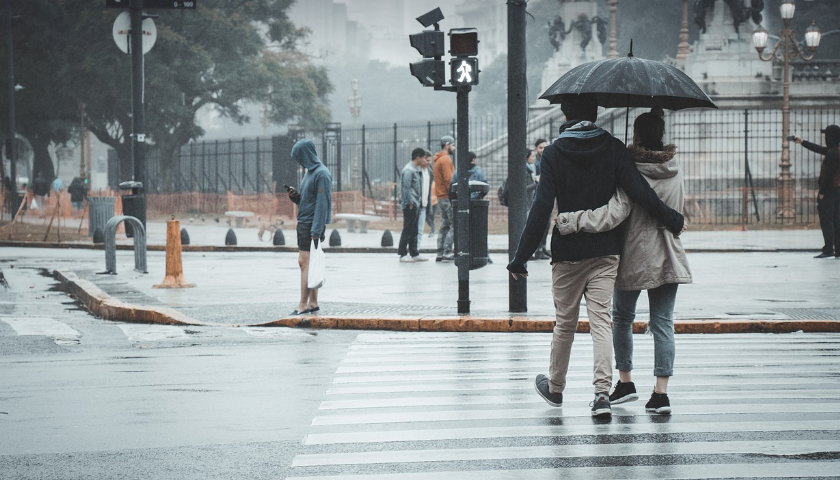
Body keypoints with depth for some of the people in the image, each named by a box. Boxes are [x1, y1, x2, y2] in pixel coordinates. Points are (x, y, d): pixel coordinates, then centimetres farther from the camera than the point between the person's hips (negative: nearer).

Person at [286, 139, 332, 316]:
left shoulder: (322, 174, -14)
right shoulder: (310, 172, 15)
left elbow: (322, 204, -19)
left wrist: (316, 231, -23)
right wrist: (295, 196, 1)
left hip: (312, 226, -10)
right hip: (303, 223, 10)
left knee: (306, 263, -10)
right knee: (304, 263, 11)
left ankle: (303, 305, -10)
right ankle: (313, 303, 16)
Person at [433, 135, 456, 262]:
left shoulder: (438, 160, 19)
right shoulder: (446, 160, -12)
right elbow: (449, 180, -19)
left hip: (440, 198, 10)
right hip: (447, 198, -10)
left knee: (444, 225, 11)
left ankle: (440, 254, 10)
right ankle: (447, 253, -14)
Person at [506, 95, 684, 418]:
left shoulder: (554, 153, -5)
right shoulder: (612, 148, -1)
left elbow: (541, 209, -9)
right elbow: (639, 192, -10)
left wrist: (521, 257, -7)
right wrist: (672, 220, 2)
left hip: (567, 252, -1)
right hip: (606, 251, 1)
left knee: (565, 322, 12)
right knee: (601, 320, -2)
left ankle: (555, 388, 29)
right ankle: (602, 390, -17)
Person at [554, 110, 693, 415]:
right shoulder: (674, 169, 2)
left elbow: (613, 214, -26)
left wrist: (570, 221, -25)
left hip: (633, 258, -4)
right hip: (668, 259, 4)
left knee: (622, 318, 17)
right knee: (663, 323, 3)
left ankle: (625, 382, 22)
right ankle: (661, 392, -4)